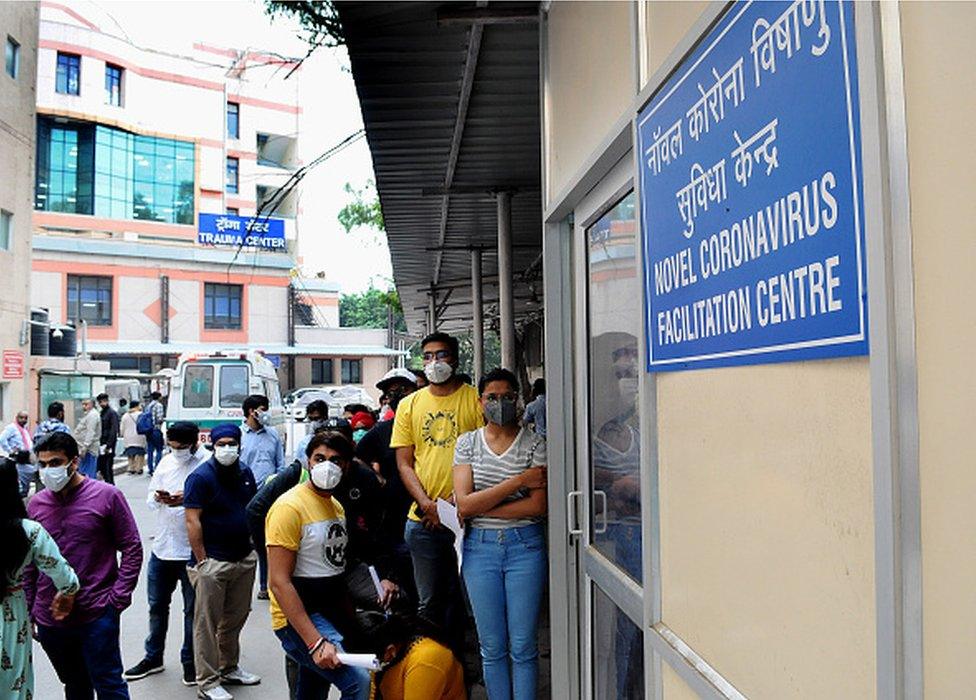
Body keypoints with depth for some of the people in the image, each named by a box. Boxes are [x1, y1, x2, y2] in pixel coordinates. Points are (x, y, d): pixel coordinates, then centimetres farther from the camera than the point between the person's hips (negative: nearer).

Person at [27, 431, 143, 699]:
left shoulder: (106, 496, -7)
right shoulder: (36, 504, 4)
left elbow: (132, 549, -4)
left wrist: (117, 598, -10)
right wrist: (29, 609, 11)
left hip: (97, 616, -4)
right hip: (49, 619, 4)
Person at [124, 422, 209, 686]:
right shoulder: (167, 460, 5)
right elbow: (150, 499, 11)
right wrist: (157, 498, -11)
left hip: (192, 551, -6)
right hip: (162, 546, 6)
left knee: (192, 609, 9)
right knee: (157, 605, 19)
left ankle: (190, 662, 25)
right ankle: (153, 657, 36)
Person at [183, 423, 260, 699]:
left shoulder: (245, 472, 7)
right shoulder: (201, 477, -13)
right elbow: (192, 521, -16)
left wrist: (253, 546, 12)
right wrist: (201, 562, -17)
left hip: (244, 558, 7)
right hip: (213, 562, -7)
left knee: (235, 618, 18)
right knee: (207, 623, 2)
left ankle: (230, 668, 33)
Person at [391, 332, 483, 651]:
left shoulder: (474, 399, 0)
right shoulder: (410, 404, 9)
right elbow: (404, 462, 7)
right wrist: (425, 503, -8)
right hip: (423, 518, 2)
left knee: (461, 597, 10)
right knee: (429, 600, 10)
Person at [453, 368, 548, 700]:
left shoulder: (534, 443, -1)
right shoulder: (467, 443, 4)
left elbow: (538, 506, -11)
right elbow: (464, 504, -8)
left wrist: (480, 507, -12)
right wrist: (518, 481, -14)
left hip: (525, 545, -1)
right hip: (480, 546, 2)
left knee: (523, 645, 3)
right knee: (492, 646, 9)